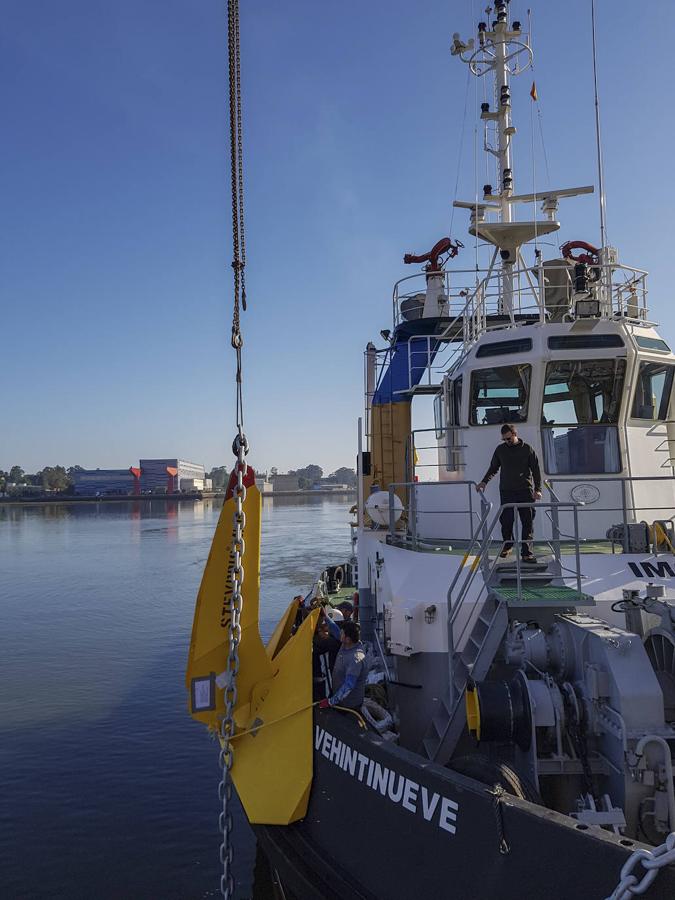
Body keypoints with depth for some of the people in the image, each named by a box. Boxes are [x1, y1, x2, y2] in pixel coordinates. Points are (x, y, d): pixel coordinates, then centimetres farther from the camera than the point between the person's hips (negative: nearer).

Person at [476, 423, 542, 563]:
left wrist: (537, 489, -5)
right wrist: (484, 482, 4)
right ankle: (507, 545, 24)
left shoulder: (527, 449, 2)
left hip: (525, 491, -2)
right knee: (506, 520, 3)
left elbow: (536, 470, 3)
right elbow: (493, 468, 18)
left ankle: (526, 552, 0)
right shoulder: (500, 450, 8)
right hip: (506, 491, 2)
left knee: (528, 522, -3)